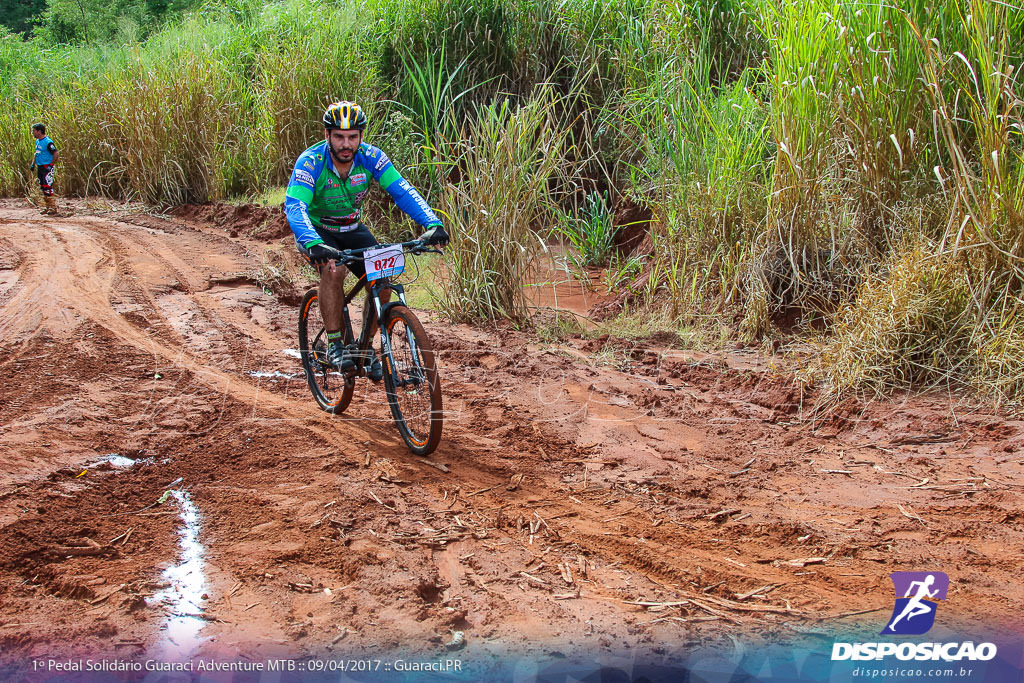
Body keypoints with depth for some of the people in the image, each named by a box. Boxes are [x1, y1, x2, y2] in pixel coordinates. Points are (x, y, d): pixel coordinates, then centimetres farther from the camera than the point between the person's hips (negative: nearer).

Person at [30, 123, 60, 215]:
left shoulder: (48, 142, -16)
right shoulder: (37, 141, 12)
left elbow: (56, 154, -17)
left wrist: (51, 165, -17)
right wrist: (33, 163, 16)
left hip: (47, 168, -9)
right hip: (40, 168, 9)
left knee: (48, 188, -11)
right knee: (43, 188, 12)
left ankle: (53, 209, -7)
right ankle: (48, 207, 20)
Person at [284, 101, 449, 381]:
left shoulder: (371, 157, -19)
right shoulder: (310, 162, -28)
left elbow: (402, 191, -26)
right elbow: (294, 206, -39)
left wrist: (432, 224, -43)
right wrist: (313, 244, -58)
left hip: (353, 230, 4)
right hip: (317, 232, -4)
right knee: (333, 270, -33)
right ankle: (334, 344, -18)